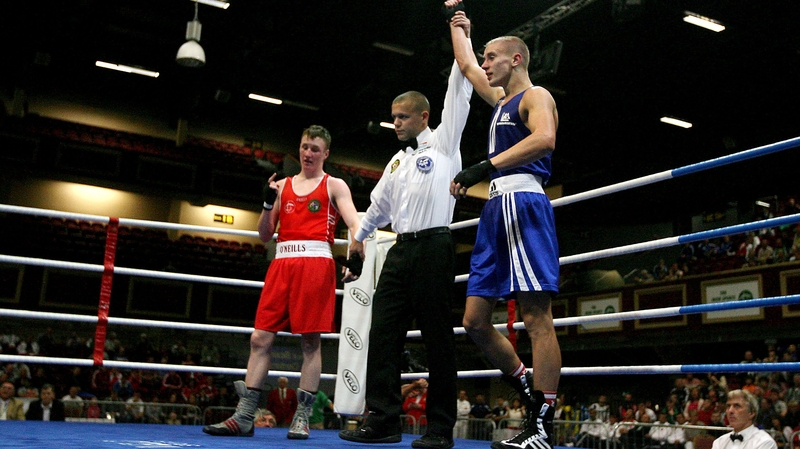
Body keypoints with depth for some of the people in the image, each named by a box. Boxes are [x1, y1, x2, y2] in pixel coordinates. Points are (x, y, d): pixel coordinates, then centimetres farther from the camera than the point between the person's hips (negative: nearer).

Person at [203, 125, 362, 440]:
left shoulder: (334, 186, 8)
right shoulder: (283, 186, 20)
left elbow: (354, 222, -7)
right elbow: (265, 235, 17)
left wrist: (357, 256, -26)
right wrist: (268, 203, 0)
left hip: (316, 262, -4)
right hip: (282, 263, 4)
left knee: (310, 341, -4)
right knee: (260, 338, 0)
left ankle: (301, 418, 3)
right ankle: (244, 417, 4)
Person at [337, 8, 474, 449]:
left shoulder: (443, 141, 6)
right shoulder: (398, 161, 24)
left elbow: (459, 91, 1)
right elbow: (377, 206, 31)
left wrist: (459, 34, 3)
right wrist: (357, 235, 29)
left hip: (434, 247, -6)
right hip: (400, 250, 7)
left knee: (438, 338, -4)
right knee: (383, 333, -2)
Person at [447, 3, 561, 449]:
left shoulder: (535, 96, 1)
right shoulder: (501, 99, 26)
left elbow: (545, 137, -22)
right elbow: (466, 66, 43)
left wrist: (486, 166, -25)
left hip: (522, 203, -9)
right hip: (496, 210, 10)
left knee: (537, 317, -11)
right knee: (475, 319, 5)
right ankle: (529, 388, 18)